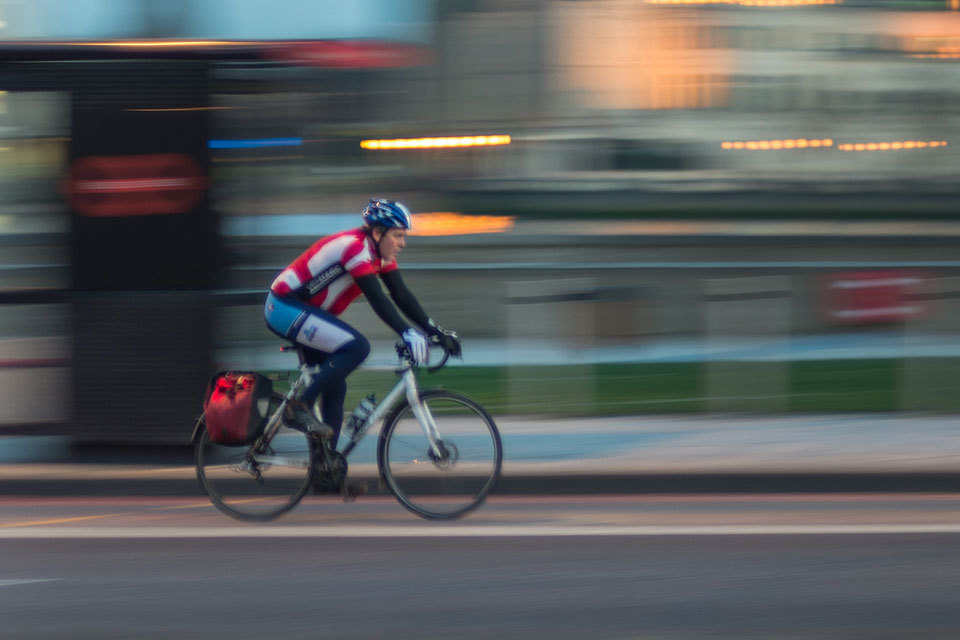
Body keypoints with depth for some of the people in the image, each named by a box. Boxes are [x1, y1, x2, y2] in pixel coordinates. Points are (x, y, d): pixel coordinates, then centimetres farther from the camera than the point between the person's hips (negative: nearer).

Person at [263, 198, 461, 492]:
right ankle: (299, 407, -18)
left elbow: (402, 296, 4)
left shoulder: (382, 254, 5)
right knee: (357, 346, -24)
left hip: (305, 312, 10)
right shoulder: (353, 247, -23)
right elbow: (377, 299, -31)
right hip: (285, 306, -10)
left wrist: (437, 332, -4)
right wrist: (408, 334, -38)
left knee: (335, 388, 9)